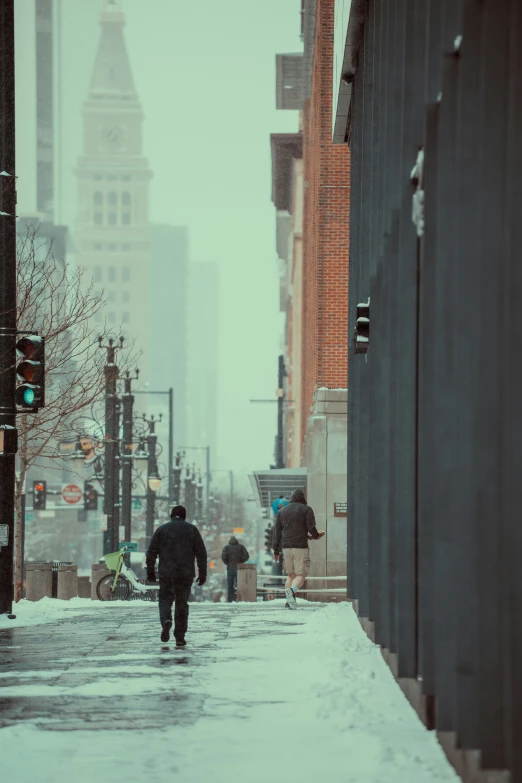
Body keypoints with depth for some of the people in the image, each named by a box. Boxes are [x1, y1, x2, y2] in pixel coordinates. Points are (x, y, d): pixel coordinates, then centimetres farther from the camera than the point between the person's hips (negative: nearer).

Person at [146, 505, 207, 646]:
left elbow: (151, 552, 2)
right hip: (186, 574, 1)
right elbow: (201, 553, 1)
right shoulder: (191, 529, 6)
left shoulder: (162, 529, 5)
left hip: (166, 572, -1)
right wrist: (202, 573, 3)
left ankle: (166, 620, -23)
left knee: (165, 599, 8)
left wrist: (150, 571, 10)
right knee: (182, 603, 8)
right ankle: (180, 636, 5)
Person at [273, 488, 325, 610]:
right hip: (301, 547, -4)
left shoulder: (282, 511, 15)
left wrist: (276, 550, 17)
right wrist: (317, 536, 15)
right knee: (301, 575, -5)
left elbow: (277, 531, 14)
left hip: (286, 547, 4)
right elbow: (311, 528, -7)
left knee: (291, 575, 13)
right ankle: (292, 590, -34)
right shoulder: (306, 510, 2)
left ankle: (289, 600, -2)